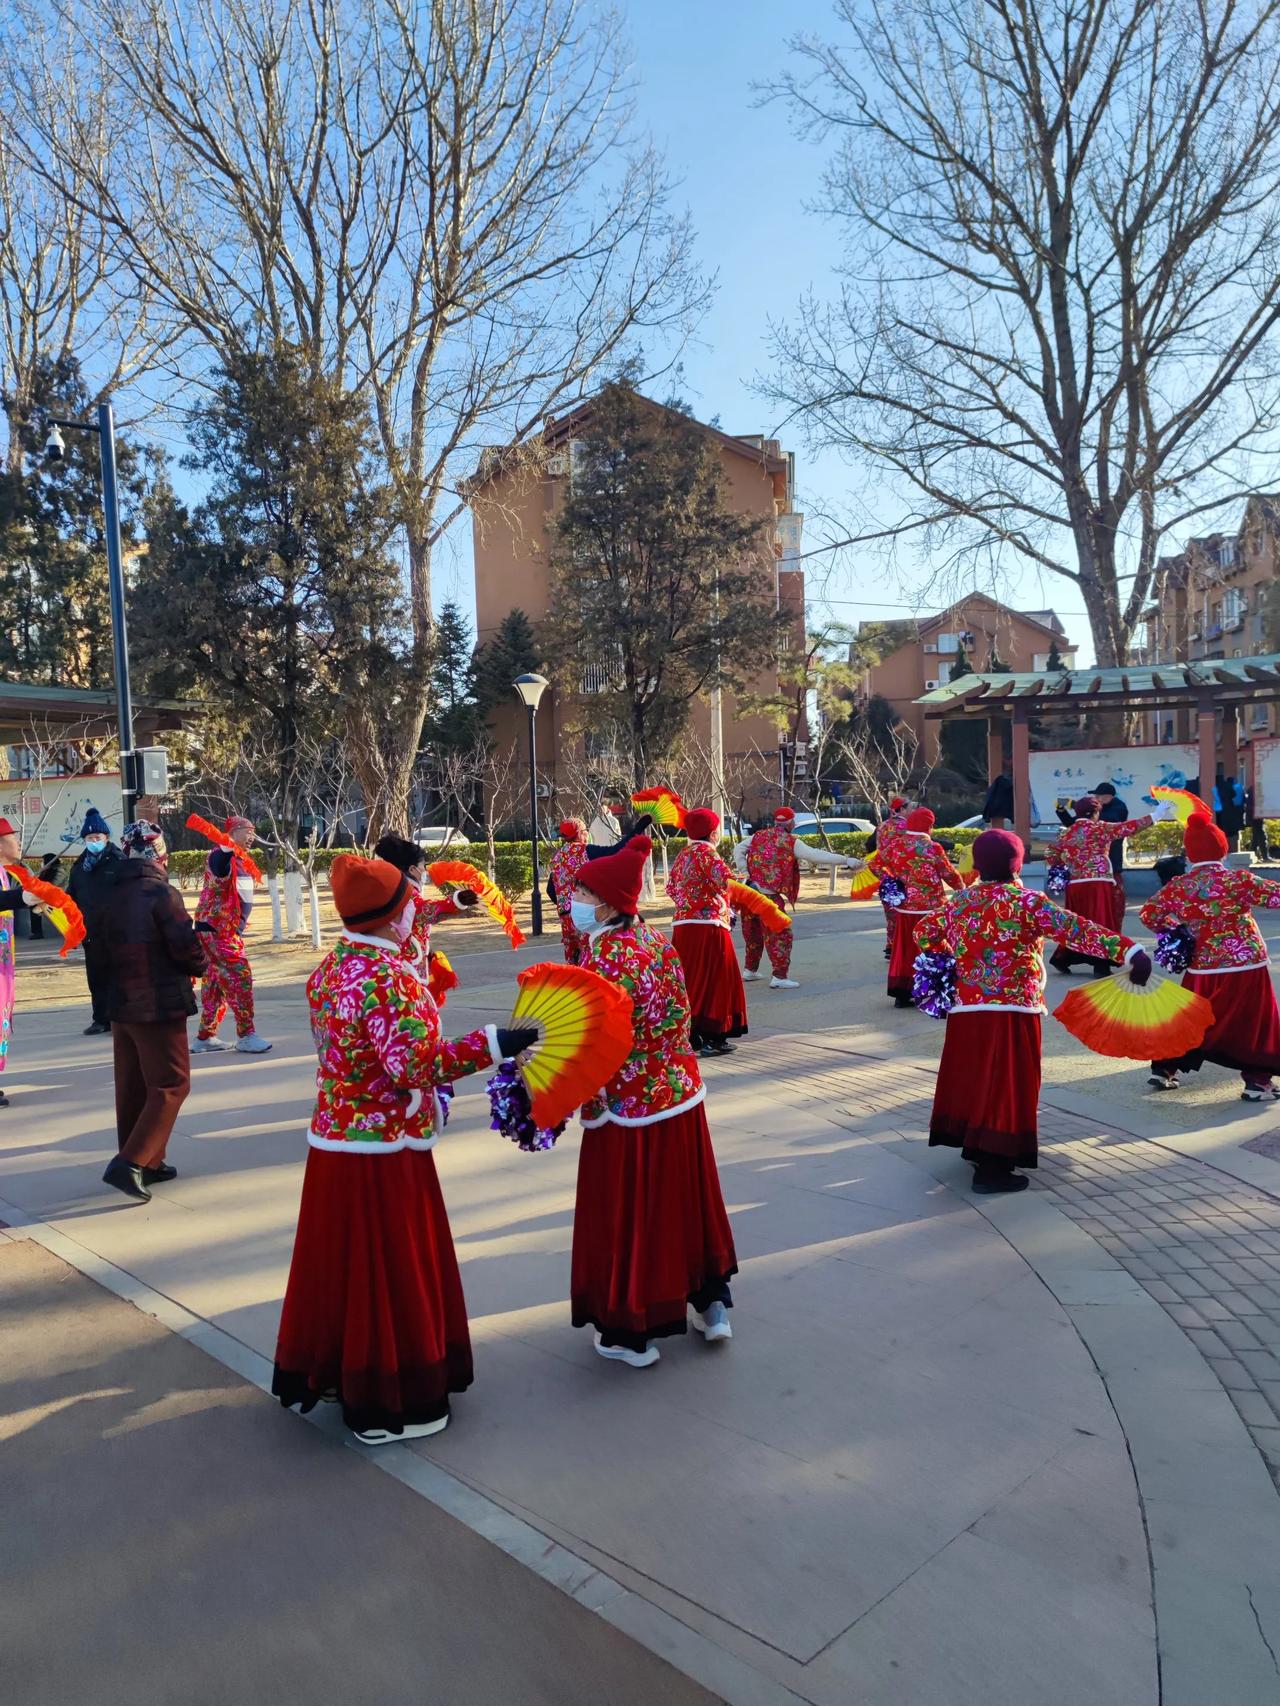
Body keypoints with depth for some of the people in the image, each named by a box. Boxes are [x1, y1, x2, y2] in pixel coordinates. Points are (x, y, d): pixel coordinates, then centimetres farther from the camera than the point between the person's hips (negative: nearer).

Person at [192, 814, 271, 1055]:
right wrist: (232, 844, -56)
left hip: (228, 930, 10)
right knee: (240, 978, -9)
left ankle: (205, 1037, 21)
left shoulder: (240, 861, 15)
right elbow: (219, 868, -39)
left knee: (217, 984, 13)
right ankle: (246, 1036, -3)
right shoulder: (220, 856, -14)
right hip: (216, 929, -10)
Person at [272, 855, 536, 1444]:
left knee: (343, 1262, 21)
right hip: (382, 1149, -9)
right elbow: (414, 1064, -29)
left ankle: (333, 1371, 38)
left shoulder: (328, 970, 6)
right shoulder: (387, 976, -22)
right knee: (389, 1271, 5)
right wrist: (491, 1044, -26)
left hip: (333, 1140, 9)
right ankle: (387, 1405, 19)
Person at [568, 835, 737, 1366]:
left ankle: (630, 1335, 24)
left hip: (628, 1106, -7)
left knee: (626, 1213, 9)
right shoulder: (656, 939, 2)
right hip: (681, 1093, 8)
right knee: (684, 1198, 22)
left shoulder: (603, 954, -21)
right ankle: (712, 1305, 36)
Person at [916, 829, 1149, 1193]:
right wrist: (1127, 950, -27)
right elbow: (1075, 929, -20)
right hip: (1011, 1010, -6)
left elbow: (924, 933, 20)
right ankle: (992, 1169, 4)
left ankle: (975, 1146, 34)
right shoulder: (1026, 901, -9)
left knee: (973, 1078, 19)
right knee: (1005, 1084, 1)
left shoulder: (960, 900, 9)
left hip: (965, 1007, 6)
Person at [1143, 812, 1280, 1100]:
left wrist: (1174, 928, 16)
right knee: (1254, 1023, 10)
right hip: (1244, 966, -4)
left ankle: (1164, 1070, 22)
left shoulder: (1176, 886, -2)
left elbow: (1148, 914, 7)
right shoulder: (1237, 880, -14)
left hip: (1202, 967, 4)